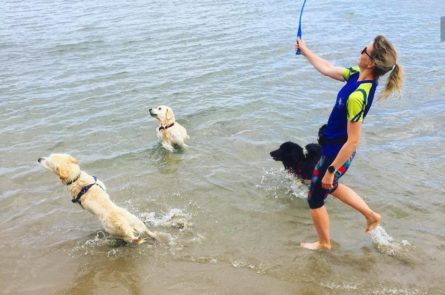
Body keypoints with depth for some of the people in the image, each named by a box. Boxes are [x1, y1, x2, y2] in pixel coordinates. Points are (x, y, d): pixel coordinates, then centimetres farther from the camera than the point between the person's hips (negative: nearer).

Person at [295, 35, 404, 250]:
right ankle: (371, 215, 42)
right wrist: (305, 51, 17)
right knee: (330, 187, 33)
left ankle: (324, 243, 38)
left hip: (337, 153, -9)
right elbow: (327, 69, 10)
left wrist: (331, 170, -21)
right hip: (334, 146, 9)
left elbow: (353, 141, -29)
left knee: (315, 199, 14)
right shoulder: (357, 75, -9)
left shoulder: (357, 97, -34)